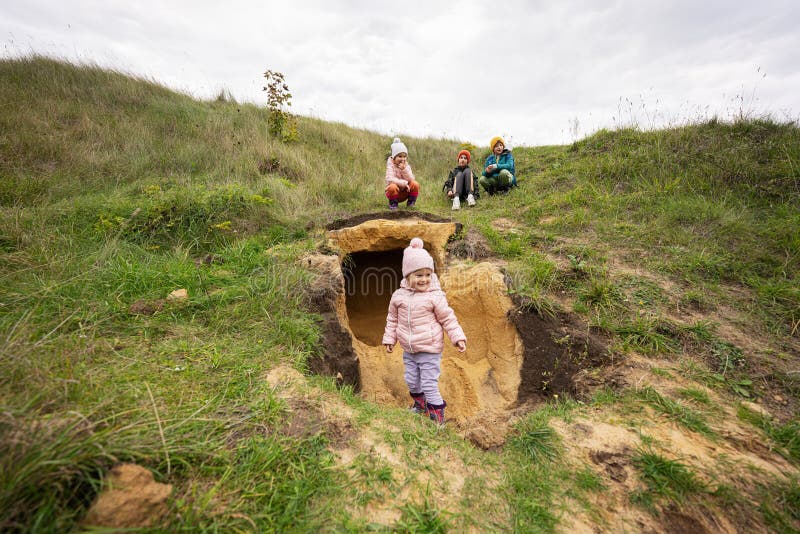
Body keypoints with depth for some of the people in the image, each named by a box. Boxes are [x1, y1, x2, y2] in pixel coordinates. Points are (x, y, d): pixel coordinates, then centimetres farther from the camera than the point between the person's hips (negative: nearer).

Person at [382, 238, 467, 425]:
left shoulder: (435, 296, -16)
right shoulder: (399, 296, -4)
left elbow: (448, 318, -8)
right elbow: (392, 319, 9)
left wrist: (458, 337, -13)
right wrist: (389, 338, 12)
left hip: (429, 350, -5)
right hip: (409, 351, 5)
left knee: (429, 384, 1)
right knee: (411, 381, 21)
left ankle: (437, 416, 23)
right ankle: (420, 405, 49)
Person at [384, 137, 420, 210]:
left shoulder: (406, 165, 0)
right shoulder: (391, 164, -10)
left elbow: (411, 180, -13)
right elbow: (390, 179, -25)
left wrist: (404, 169, -24)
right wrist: (403, 183, -28)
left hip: (404, 193, 3)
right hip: (394, 192, -3)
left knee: (415, 184, -21)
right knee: (393, 187, -35)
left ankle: (411, 203, -2)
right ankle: (393, 204, -9)